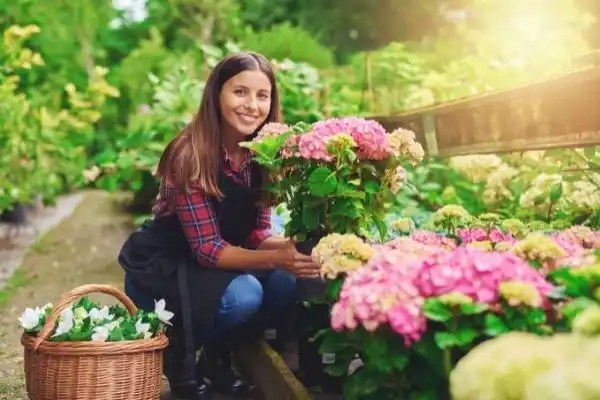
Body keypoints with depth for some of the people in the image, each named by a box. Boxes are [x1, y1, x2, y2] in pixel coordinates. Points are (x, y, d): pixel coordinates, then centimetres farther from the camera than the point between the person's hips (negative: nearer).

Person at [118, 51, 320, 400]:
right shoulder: (190, 155, -25)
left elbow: (257, 235, -5)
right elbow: (207, 248, -26)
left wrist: (294, 245, -26)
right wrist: (277, 258, -38)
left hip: (223, 264, 6)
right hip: (161, 268, -6)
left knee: (284, 285, -20)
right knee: (243, 295, -30)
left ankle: (217, 356, 6)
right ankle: (181, 358, 0)